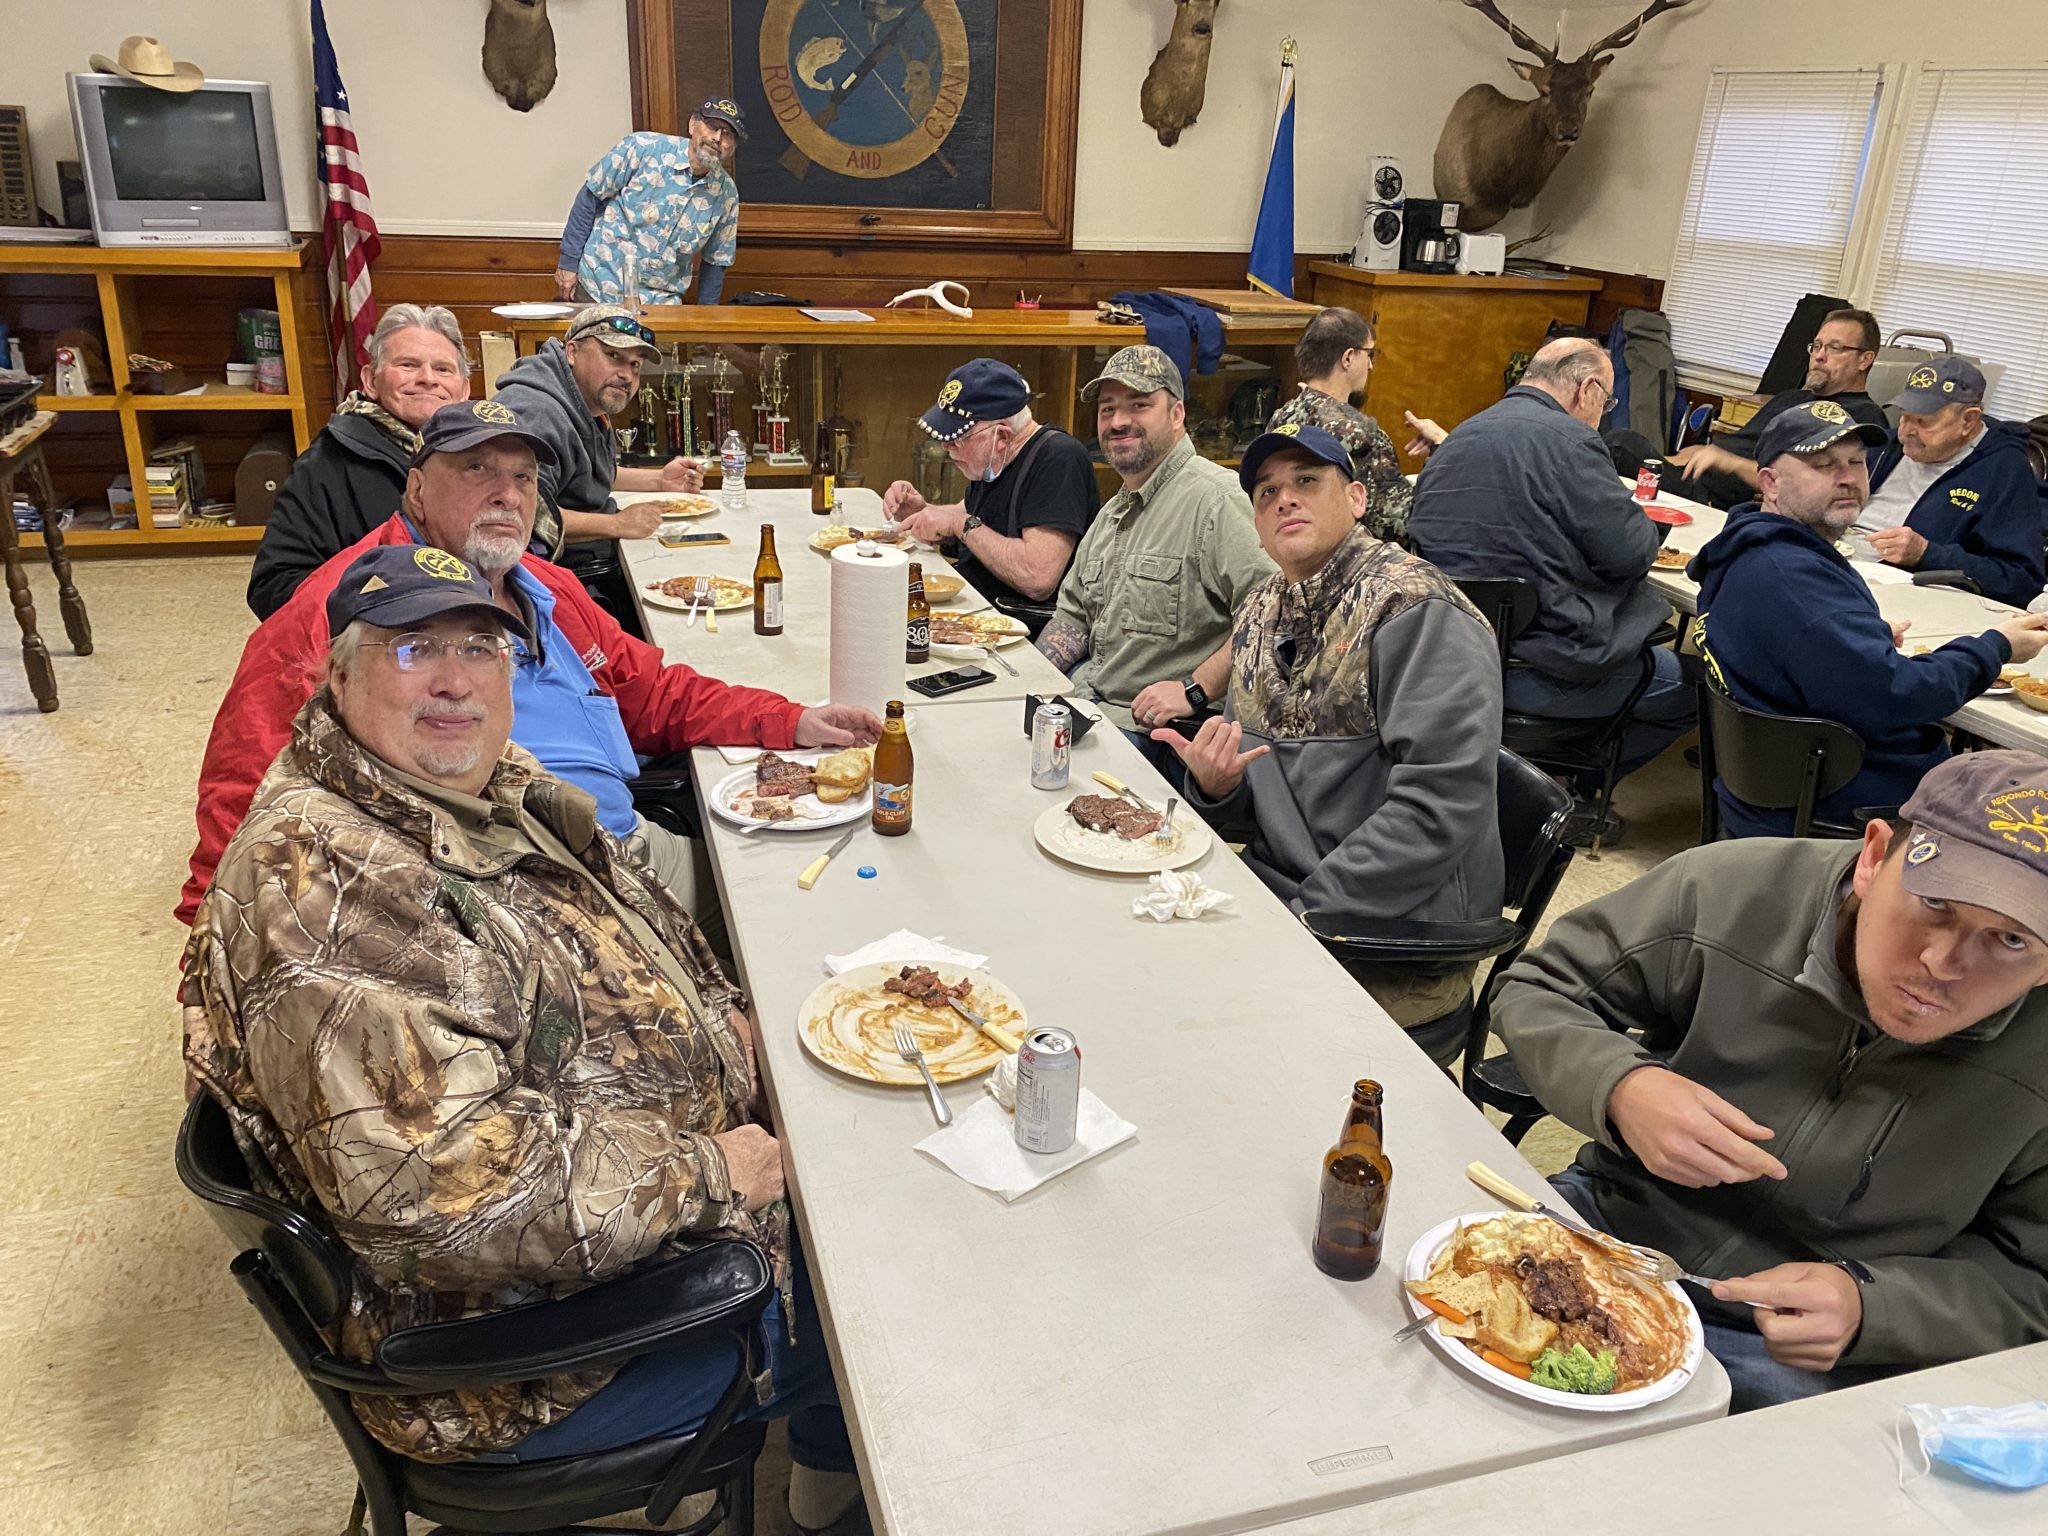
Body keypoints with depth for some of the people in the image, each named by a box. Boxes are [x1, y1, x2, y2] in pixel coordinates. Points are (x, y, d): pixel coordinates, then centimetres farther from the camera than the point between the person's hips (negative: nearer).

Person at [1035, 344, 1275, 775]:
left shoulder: (1217, 498, -16)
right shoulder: (1113, 512, 19)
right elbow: (1074, 614, 25)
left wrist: (1195, 690, -23)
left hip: (1156, 731, -9)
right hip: (1084, 695, 9)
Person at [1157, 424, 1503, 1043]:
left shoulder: (1414, 606, -16)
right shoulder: (1261, 612, 10)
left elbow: (1442, 803, -24)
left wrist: (1310, 917, -22)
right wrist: (1214, 786, -10)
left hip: (1397, 950, -7)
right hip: (1273, 894, 7)